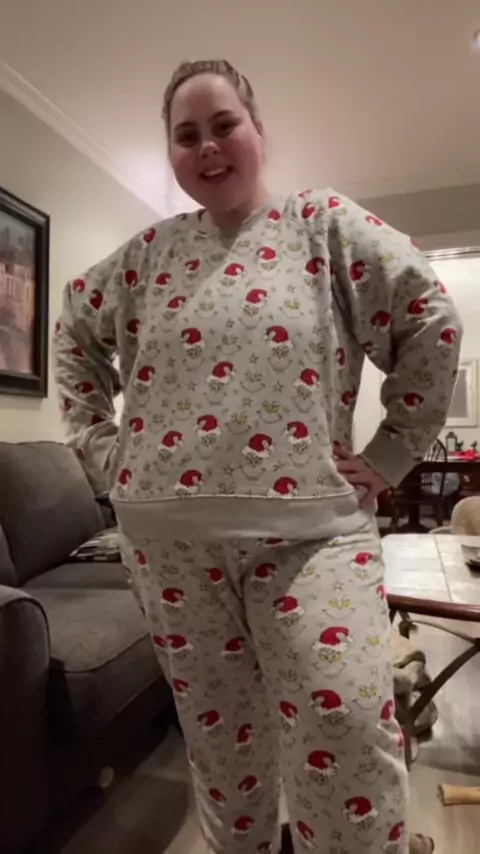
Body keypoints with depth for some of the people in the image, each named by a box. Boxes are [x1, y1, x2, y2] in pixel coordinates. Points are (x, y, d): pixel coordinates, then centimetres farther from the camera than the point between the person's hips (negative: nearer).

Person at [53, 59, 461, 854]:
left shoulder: (323, 222, 4)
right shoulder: (151, 250, 11)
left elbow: (432, 317, 1)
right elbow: (76, 334, 22)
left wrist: (391, 452, -3)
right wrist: (101, 441, 12)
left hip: (309, 525, -2)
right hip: (169, 535, 3)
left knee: (348, 730, -8)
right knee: (219, 734, 17)